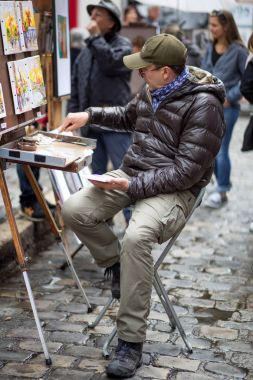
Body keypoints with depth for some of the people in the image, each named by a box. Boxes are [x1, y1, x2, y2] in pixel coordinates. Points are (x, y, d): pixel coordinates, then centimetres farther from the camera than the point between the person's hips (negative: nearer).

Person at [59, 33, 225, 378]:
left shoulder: (203, 105, -18)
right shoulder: (153, 91, 7)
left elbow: (187, 171, -22)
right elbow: (128, 117, 30)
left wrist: (132, 187, -26)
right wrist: (90, 115, 14)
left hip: (174, 190, -7)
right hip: (133, 175, 8)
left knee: (136, 236, -36)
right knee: (74, 210, -14)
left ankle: (131, 341, -23)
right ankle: (116, 262, 14)